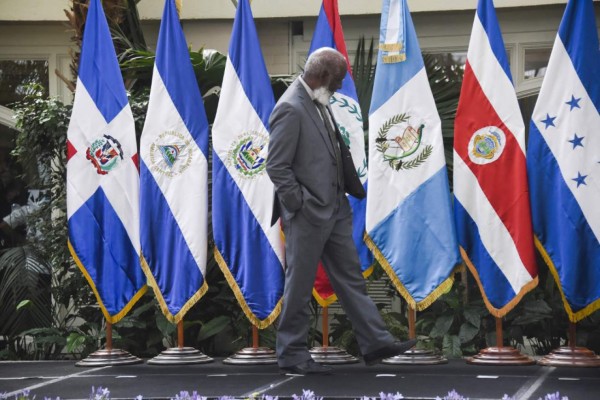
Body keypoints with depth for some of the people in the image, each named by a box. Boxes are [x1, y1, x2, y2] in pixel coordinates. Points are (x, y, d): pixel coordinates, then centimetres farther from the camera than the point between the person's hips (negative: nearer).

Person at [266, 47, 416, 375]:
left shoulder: (320, 104, 11)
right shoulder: (291, 109, -18)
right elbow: (276, 166, -20)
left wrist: (355, 189, 11)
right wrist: (301, 204, -18)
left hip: (335, 210, 9)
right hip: (307, 216, -9)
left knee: (350, 277, 12)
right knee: (299, 287, 2)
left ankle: (375, 342, 18)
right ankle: (291, 356, 12)